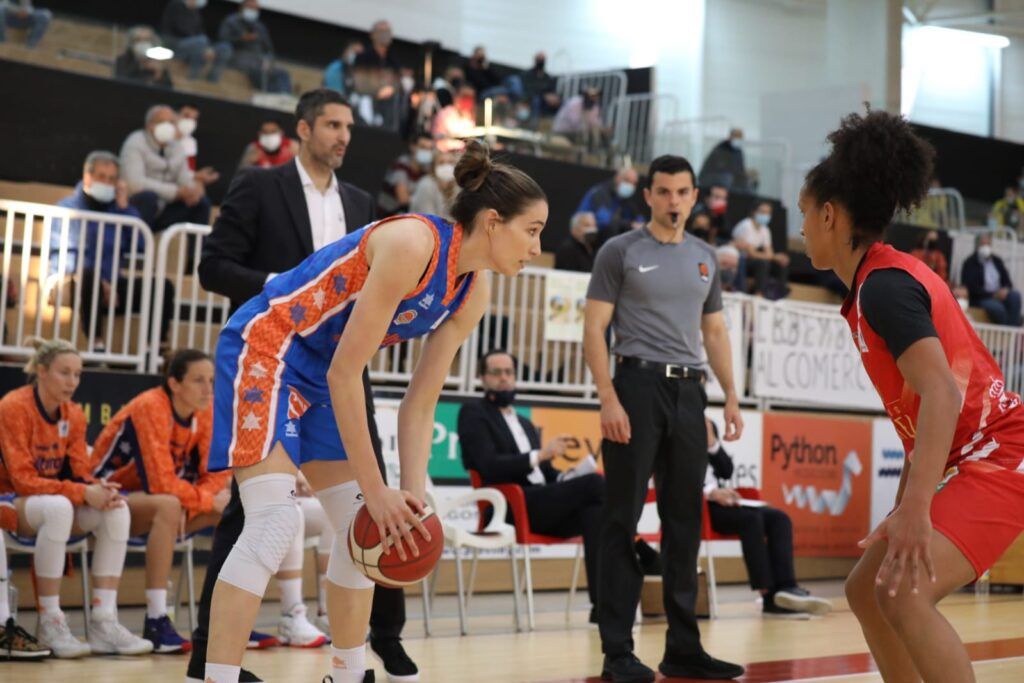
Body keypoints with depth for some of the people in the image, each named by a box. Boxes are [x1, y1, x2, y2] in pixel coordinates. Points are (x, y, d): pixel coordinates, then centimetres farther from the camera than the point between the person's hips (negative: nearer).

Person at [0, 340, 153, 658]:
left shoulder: (73, 414, 4)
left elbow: (81, 474, 4)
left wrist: (99, 489, -21)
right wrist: (83, 493, -29)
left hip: (57, 503, 6)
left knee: (116, 510, -20)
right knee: (58, 507, -38)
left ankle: (103, 623, -21)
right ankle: (50, 623, -30)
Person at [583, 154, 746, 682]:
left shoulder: (705, 258, 15)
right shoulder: (620, 252, -1)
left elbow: (715, 331, 19)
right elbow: (594, 329, -5)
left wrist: (731, 395, 8)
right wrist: (608, 400, -15)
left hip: (688, 391, 5)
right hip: (638, 386, -5)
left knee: (685, 522, 8)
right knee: (623, 522, -3)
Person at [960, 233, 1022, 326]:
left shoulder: (997, 261, 16)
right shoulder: (970, 264, -2)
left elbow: (1007, 281, 16)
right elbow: (972, 288, -10)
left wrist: (1006, 290, -9)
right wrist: (993, 294, -18)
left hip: (1000, 295, 5)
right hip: (981, 299, -5)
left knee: (1015, 295, -26)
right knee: (996, 307, -36)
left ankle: (1014, 327, -28)